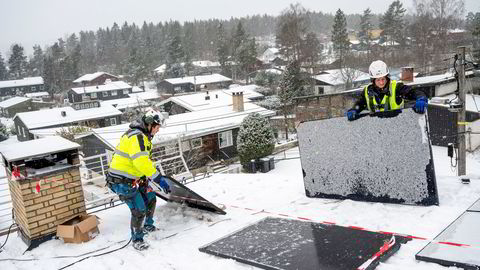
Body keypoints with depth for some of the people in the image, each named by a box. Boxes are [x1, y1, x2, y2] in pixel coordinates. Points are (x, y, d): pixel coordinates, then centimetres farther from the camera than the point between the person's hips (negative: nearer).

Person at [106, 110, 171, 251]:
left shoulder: (142, 136, 12)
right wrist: (159, 179, -33)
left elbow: (146, 160, 23)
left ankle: (148, 226, 38)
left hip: (134, 179, 10)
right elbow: (141, 161, -34)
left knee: (150, 199, 17)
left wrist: (157, 177, 23)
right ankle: (137, 239, 11)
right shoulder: (137, 136, -23)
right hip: (122, 181, -10)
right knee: (139, 210, -9)